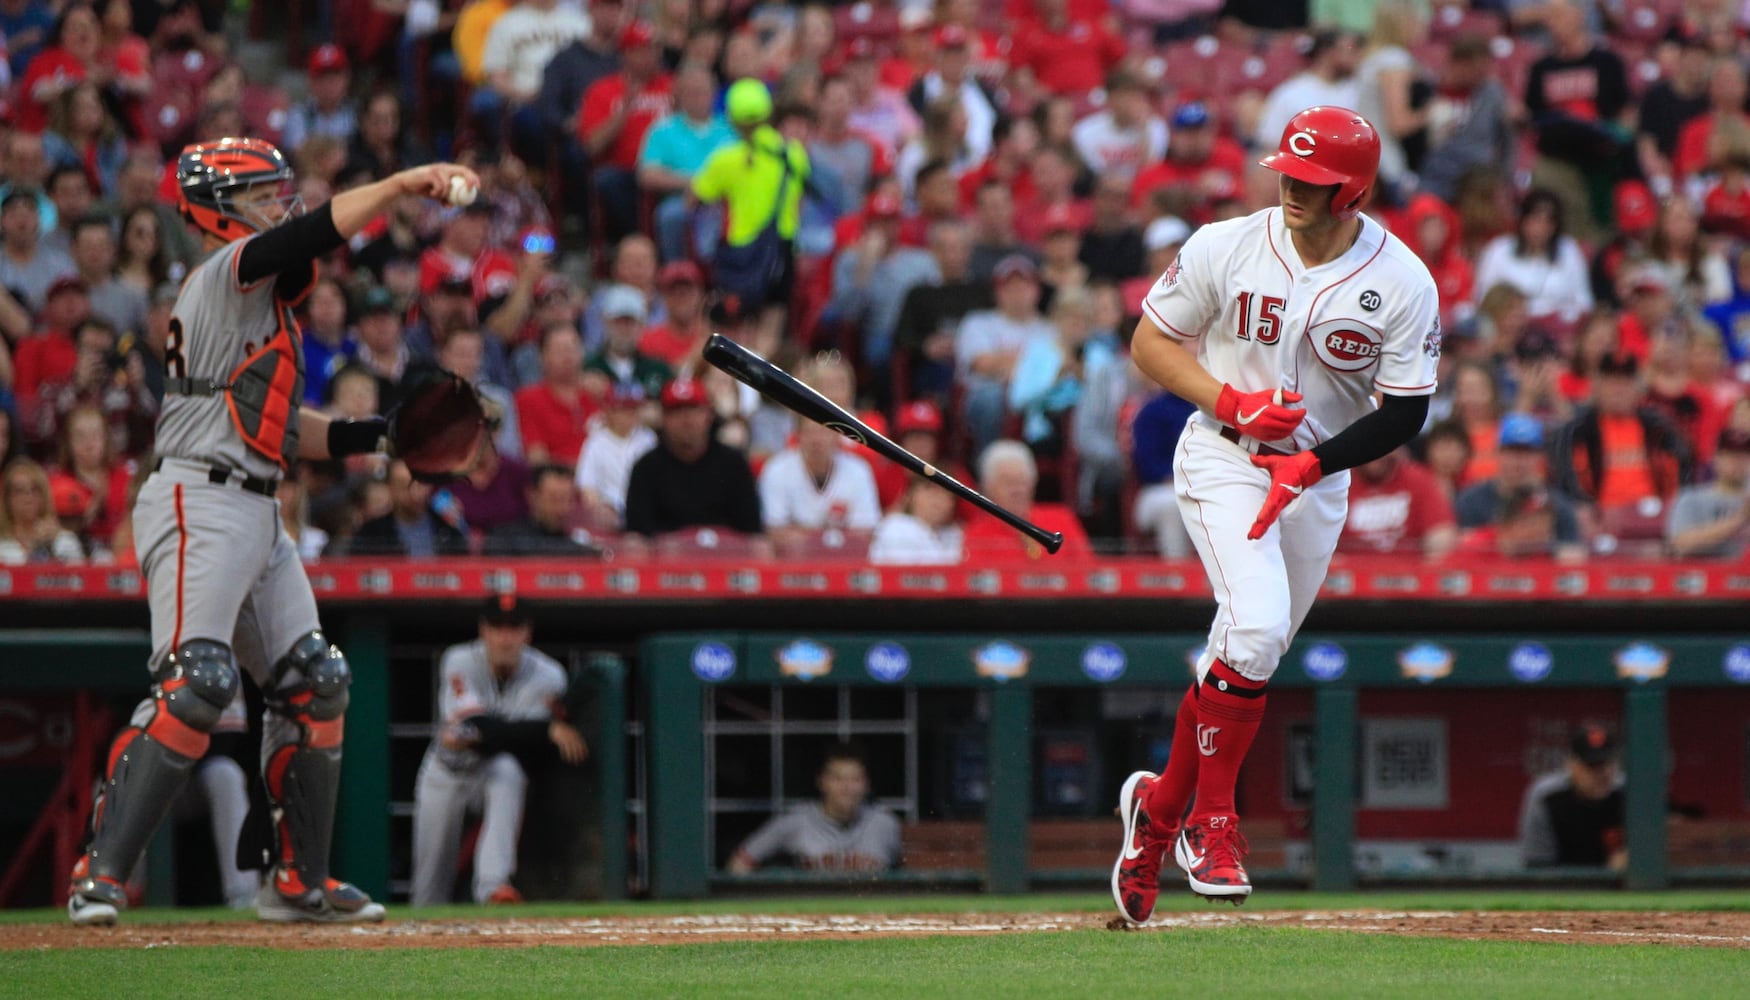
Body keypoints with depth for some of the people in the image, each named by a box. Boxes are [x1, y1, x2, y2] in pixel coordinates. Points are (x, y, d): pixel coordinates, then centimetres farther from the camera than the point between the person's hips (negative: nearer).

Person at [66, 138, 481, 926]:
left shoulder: (261, 297, 23)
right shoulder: (225, 273, -5)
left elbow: (280, 426, 25)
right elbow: (317, 232, -24)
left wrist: (381, 435, 17)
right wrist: (403, 183, -29)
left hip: (257, 513, 10)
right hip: (200, 501, -10)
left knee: (314, 682, 10)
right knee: (197, 681, -21)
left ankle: (299, 882, 18)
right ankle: (100, 875, -21)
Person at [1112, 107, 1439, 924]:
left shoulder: (1402, 284, -9)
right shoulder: (1225, 248, -10)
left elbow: (1404, 415, -7)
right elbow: (1150, 342, -1)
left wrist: (1310, 463, -20)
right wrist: (1232, 402, -17)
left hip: (1318, 480, 3)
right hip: (1222, 461, -3)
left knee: (1245, 655, 8)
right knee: (1256, 624, -24)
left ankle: (1161, 804, 29)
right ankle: (1211, 820, -12)